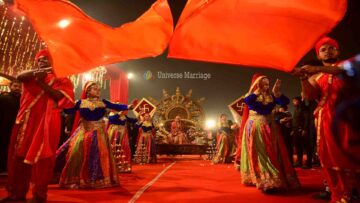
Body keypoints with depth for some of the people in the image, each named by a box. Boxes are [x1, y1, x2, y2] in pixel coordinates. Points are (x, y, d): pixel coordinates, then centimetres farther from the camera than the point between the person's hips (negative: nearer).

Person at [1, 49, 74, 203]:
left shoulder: (61, 81, 9)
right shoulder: (32, 76, 20)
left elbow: (60, 96, -10)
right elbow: (19, 77, -3)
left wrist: (42, 83, -11)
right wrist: (36, 72, -19)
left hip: (46, 122, -4)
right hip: (27, 121, 4)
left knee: (41, 157, -5)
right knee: (20, 155, 5)